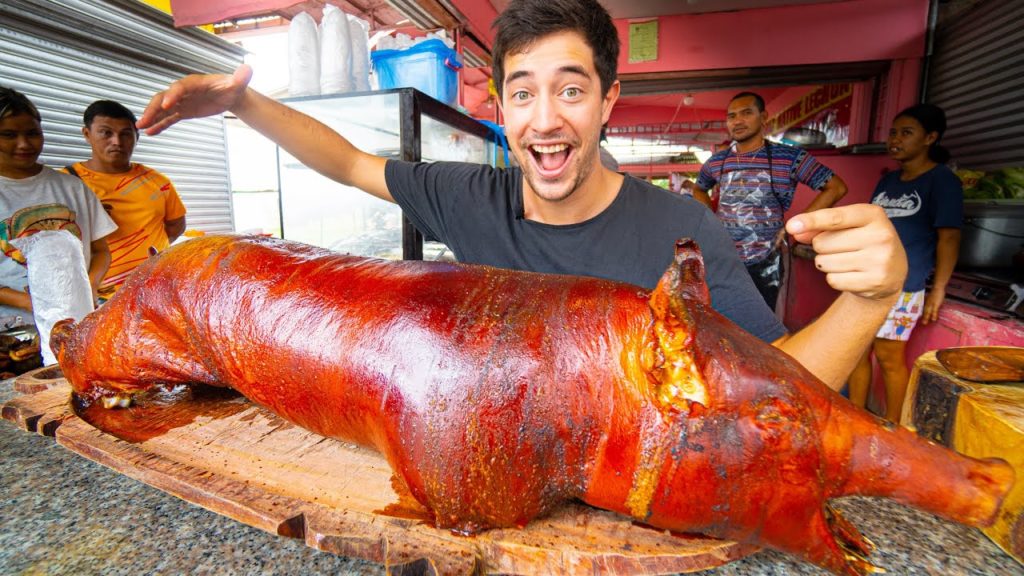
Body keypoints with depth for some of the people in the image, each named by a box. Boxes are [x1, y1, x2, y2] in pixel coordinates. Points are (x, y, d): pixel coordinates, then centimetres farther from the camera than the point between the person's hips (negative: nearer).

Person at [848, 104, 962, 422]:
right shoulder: (888, 180, 17)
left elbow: (948, 236, -7)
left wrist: (938, 289, -12)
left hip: (901, 287, -6)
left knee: (889, 357, 0)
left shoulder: (942, 180, -2)